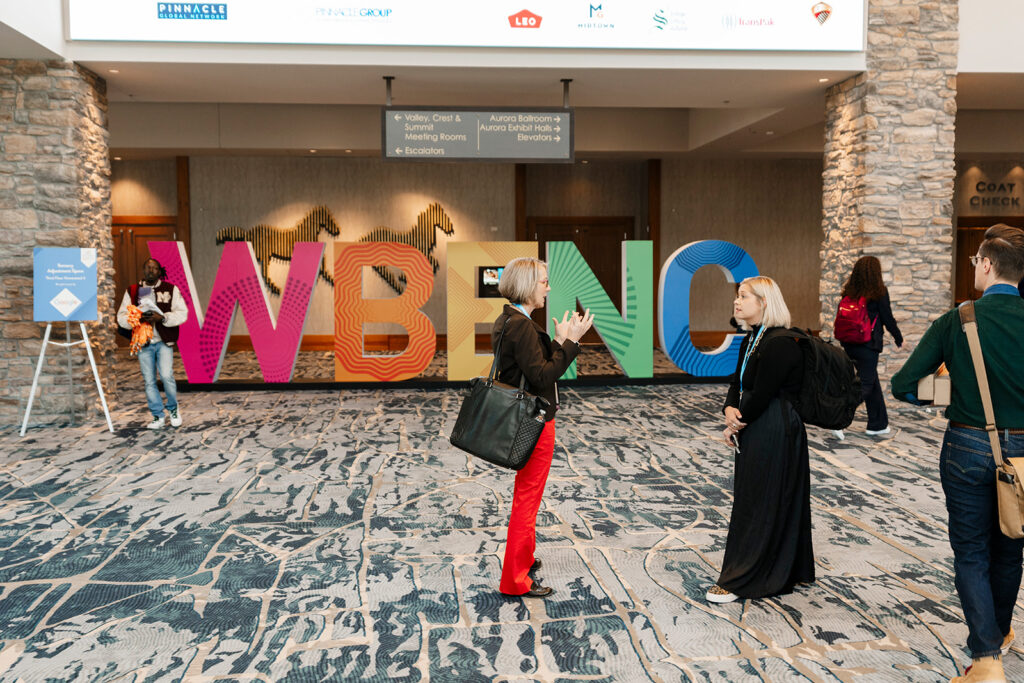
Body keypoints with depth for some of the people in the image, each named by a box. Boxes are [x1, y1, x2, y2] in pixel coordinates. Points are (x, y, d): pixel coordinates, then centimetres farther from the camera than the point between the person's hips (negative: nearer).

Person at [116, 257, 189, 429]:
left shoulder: (171, 289, 5)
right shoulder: (132, 291, 10)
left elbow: (182, 314, -3)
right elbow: (121, 317, 6)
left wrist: (162, 317, -18)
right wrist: (137, 319, -15)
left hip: (164, 342, -2)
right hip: (143, 343, 2)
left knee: (166, 376, -14)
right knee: (149, 381, 4)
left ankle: (173, 408, 11)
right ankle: (158, 416, 16)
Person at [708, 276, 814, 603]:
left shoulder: (781, 344, -20)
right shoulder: (751, 341, 10)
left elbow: (761, 395, -21)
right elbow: (737, 384, 11)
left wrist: (737, 424, -8)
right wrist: (729, 410, -9)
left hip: (775, 435, -10)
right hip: (754, 432, 10)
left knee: (760, 504, 0)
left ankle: (741, 580, 11)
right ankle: (784, 572, 31)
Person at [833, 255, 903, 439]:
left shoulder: (849, 291, 3)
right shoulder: (879, 292, -10)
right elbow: (888, 319, -5)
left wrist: (843, 341, 18)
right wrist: (899, 338, 10)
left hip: (850, 344, 6)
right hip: (869, 345, -6)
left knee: (873, 382, 19)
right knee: (865, 385, -2)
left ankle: (878, 424, 28)